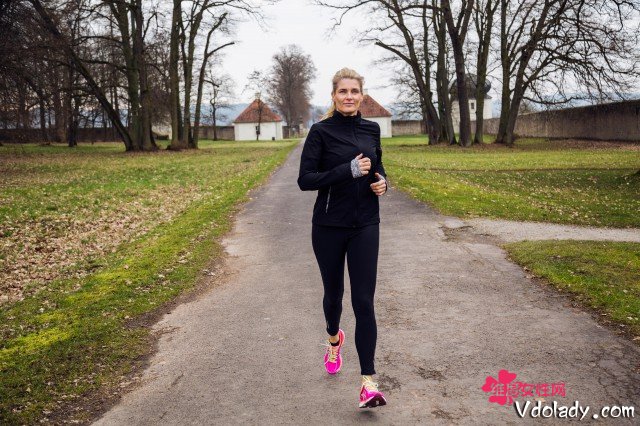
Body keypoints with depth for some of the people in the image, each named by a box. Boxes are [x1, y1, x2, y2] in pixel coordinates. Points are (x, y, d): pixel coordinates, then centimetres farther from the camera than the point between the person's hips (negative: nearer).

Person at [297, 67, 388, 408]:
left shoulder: (372, 129, 6)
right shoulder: (321, 131, -6)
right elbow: (305, 180, -13)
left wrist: (382, 181, -1)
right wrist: (348, 170, -23)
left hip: (365, 226, 2)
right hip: (329, 226, -2)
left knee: (363, 301, -6)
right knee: (333, 293, 15)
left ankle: (368, 381, -5)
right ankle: (334, 339, 49)